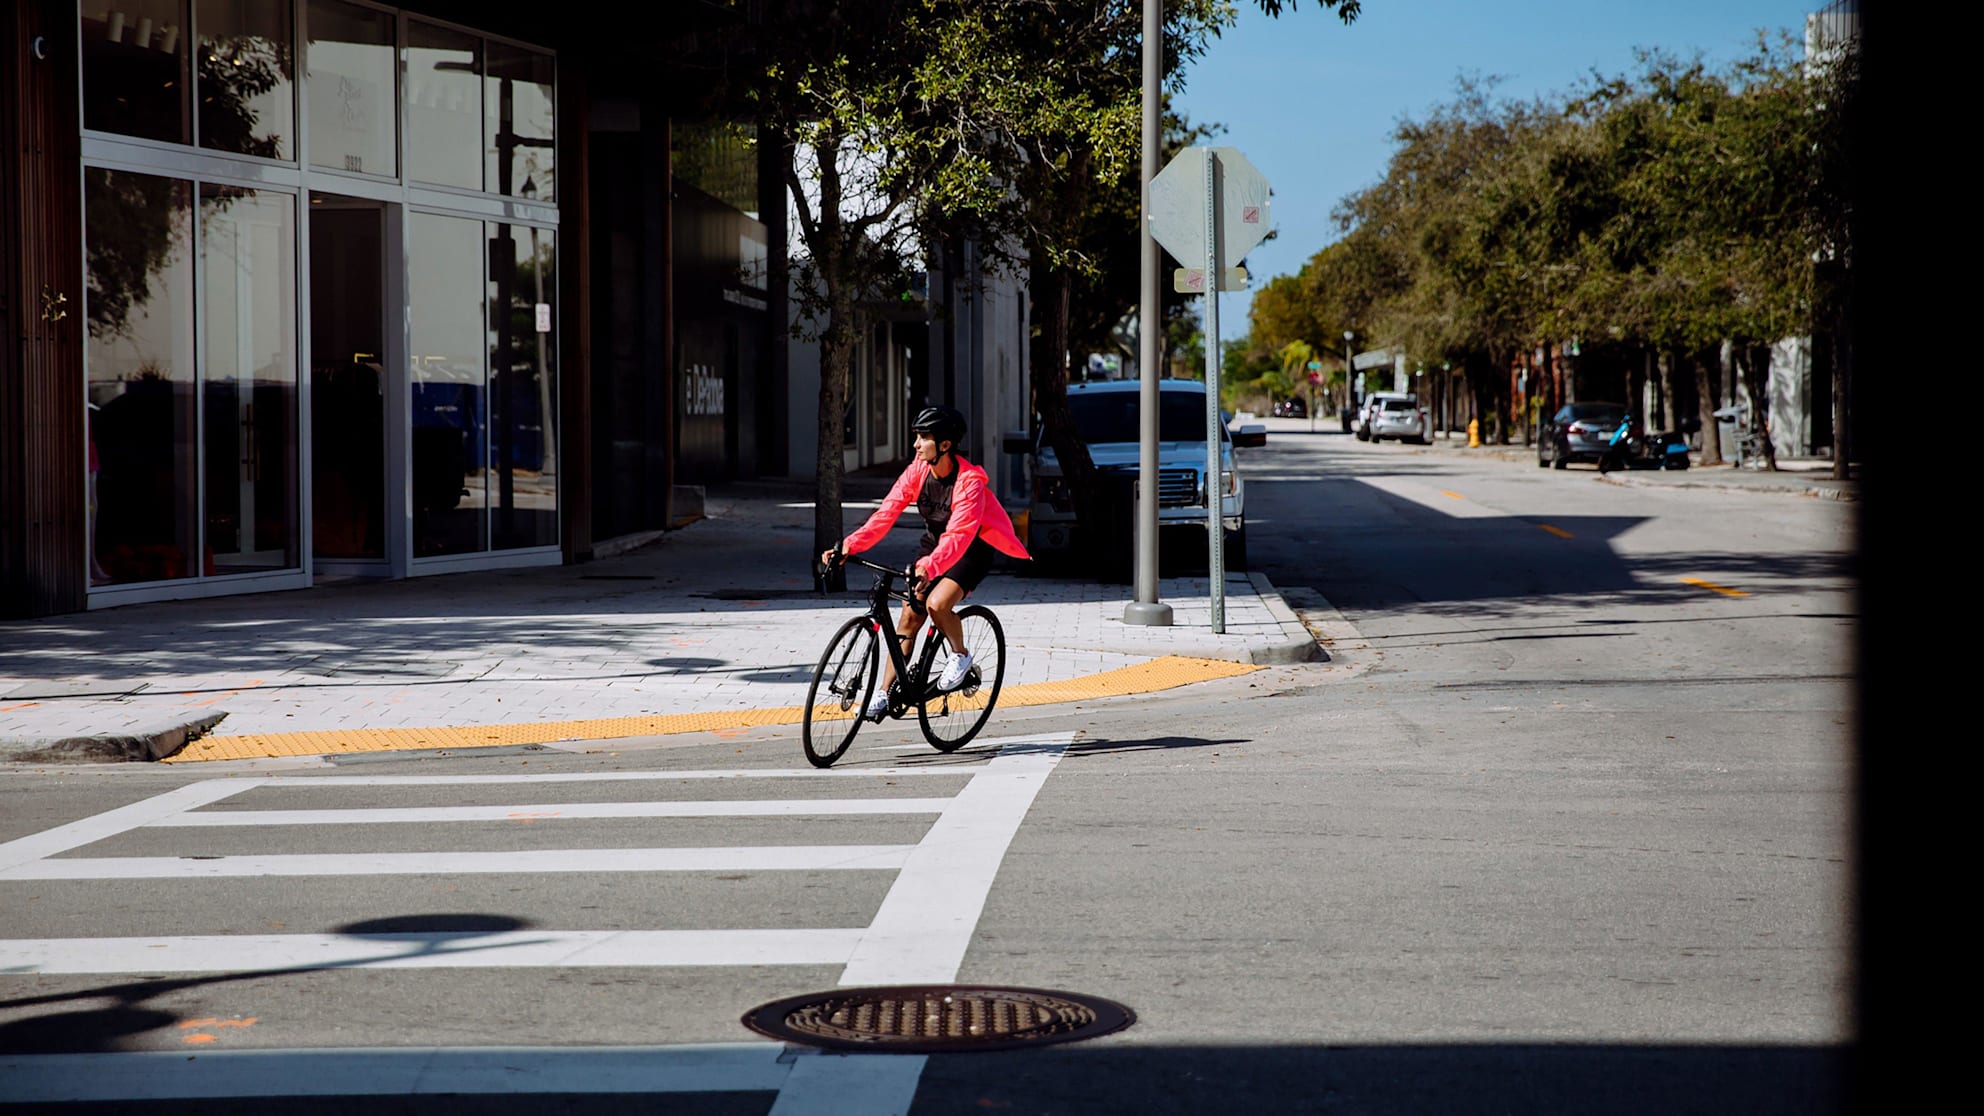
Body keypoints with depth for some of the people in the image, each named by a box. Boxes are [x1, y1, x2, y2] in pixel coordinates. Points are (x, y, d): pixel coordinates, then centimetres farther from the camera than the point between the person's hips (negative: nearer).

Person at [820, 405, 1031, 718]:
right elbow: (887, 513, -17)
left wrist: (928, 567, -57)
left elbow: (958, 536, -40)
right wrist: (847, 547, -29)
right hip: (934, 543, 6)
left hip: (972, 550, -6)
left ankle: (961, 655, 2)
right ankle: (884, 693, 0)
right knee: (909, 614, -3)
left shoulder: (970, 482, -29)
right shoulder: (918, 470, -12)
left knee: (937, 604, -28)